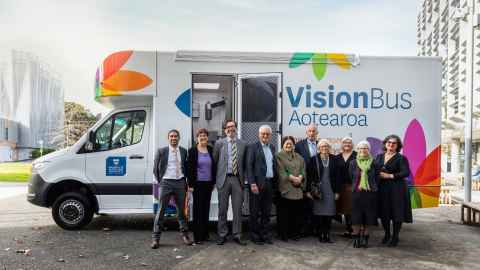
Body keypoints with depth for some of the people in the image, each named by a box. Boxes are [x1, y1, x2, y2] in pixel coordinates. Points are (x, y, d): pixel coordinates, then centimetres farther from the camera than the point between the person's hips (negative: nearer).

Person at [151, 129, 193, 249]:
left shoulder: (184, 151, 7)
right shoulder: (161, 151, 1)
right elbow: (156, 168, 6)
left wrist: (185, 181, 8)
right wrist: (159, 181, 2)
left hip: (180, 183, 2)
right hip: (166, 183, -2)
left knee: (181, 210, 10)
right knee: (161, 210, -1)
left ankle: (185, 235, 22)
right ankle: (155, 238, 5)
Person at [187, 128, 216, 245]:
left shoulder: (211, 150, 7)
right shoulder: (192, 151, -3)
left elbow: (214, 166, 12)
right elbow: (189, 168, -4)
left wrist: (214, 182, 8)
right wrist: (190, 184, -8)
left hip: (208, 183, 4)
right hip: (198, 184, -4)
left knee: (206, 208, 10)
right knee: (198, 209, -1)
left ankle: (205, 234, 20)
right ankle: (197, 237, 5)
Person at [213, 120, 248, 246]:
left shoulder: (243, 144, 7)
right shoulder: (219, 143, 3)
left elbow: (244, 163, 9)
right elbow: (214, 161, 5)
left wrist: (243, 178, 3)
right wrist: (216, 177, 1)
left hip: (237, 179, 1)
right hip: (224, 178, -1)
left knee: (237, 209, 4)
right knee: (222, 209, 6)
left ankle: (237, 235, 15)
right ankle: (222, 235, 17)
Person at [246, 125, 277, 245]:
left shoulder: (272, 148, 14)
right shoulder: (253, 147, -3)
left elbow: (273, 166, 14)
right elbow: (249, 166, -9)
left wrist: (274, 183, 7)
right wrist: (252, 184, -16)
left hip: (269, 184, 5)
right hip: (257, 183, -5)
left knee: (267, 212, 11)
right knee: (255, 212, 3)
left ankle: (265, 235, 22)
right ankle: (255, 236, 14)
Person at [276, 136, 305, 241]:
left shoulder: (299, 157, 20)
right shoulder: (279, 156, 4)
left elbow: (303, 169, 10)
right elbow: (281, 171, -7)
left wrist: (300, 177, -10)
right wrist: (293, 178, -14)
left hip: (297, 188, 4)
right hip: (285, 187, -4)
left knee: (296, 212, 4)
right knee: (284, 212, -2)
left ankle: (295, 233, 14)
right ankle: (284, 234, 7)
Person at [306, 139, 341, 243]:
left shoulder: (334, 159, 5)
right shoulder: (314, 159, 1)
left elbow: (337, 176, 5)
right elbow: (309, 176, -1)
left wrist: (337, 191, 1)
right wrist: (308, 190, -6)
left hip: (330, 190, 2)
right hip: (317, 190, -1)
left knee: (329, 213, 2)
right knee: (318, 213, 2)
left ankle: (327, 234, 12)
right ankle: (320, 234, 12)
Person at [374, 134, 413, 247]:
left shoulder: (401, 158, -3)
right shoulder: (379, 157, 13)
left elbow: (406, 172, -13)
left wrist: (389, 176, -15)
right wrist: (378, 175, -8)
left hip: (396, 189, -4)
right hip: (382, 188, 5)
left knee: (396, 213, 0)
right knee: (383, 212, 8)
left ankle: (395, 237, 15)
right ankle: (387, 234, 27)